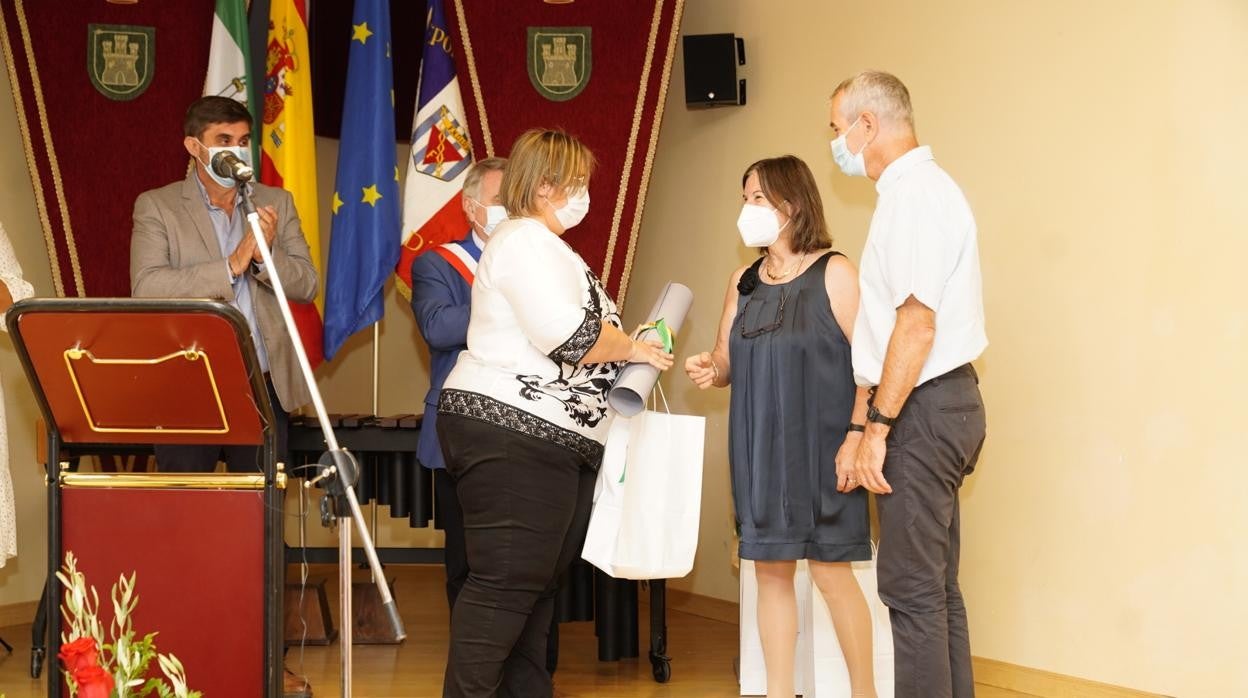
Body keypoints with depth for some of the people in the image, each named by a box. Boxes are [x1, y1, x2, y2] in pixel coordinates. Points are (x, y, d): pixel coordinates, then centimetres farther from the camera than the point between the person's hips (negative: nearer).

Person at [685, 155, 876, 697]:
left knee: (830, 571, -4)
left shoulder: (834, 273, -7)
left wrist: (855, 438, -20)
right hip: (758, 448, 6)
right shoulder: (744, 282, 12)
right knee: (771, 570, 7)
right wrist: (709, 371, -9)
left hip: (818, 446, -6)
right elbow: (727, 359, 15)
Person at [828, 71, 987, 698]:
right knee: (937, 587, 14)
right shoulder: (921, 188, 17)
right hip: (945, 401, 11)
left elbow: (917, 320, -21)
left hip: (922, 408, -11)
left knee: (914, 590, -8)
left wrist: (878, 426, -20)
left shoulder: (915, 194, -14)